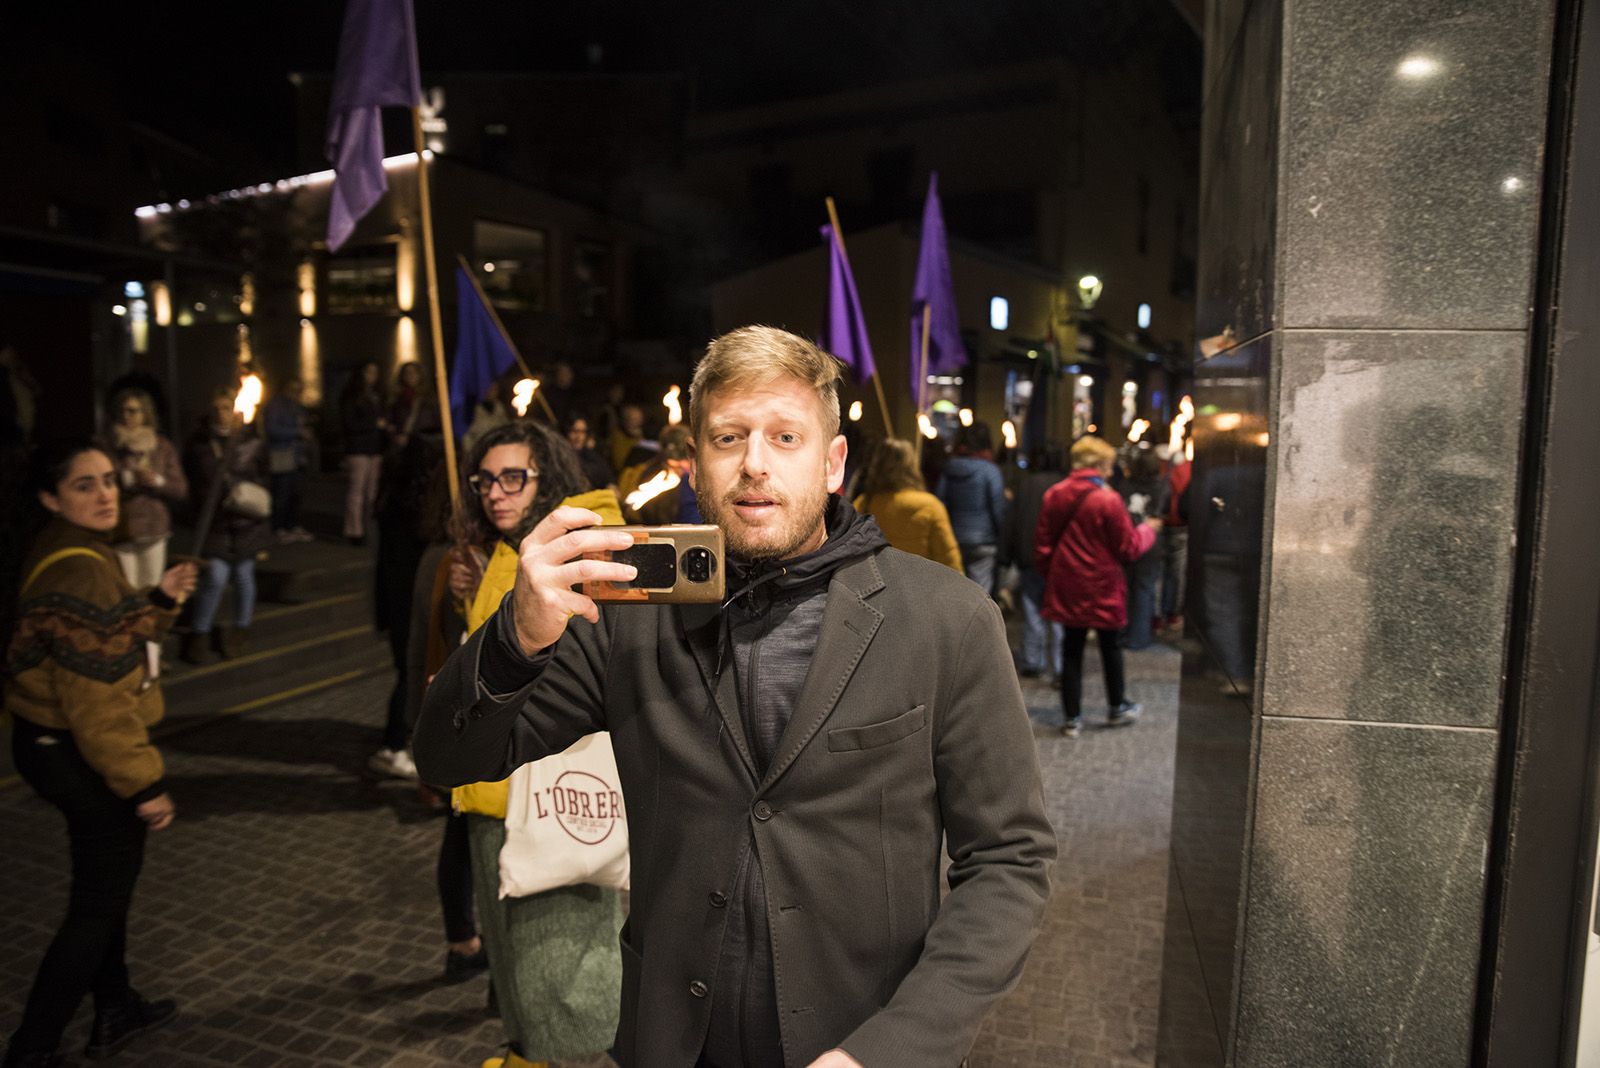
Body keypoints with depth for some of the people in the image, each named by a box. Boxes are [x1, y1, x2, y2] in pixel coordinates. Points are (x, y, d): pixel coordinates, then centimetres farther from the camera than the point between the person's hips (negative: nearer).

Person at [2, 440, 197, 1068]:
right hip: (79, 756, -10)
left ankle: (116, 1012, 41)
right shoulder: (78, 572, -26)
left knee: (104, 885, 24)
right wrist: (144, 783, -21)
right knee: (100, 903, 6)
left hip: (52, 743, 10)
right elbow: (97, 701, -26)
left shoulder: (68, 552, 6)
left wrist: (161, 600, 0)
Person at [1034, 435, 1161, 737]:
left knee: (1071, 650, 10)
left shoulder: (1054, 495, -2)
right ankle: (1117, 708, 31)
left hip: (1066, 588, 4)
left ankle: (1072, 717, 14)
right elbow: (1128, 548, -9)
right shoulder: (1108, 499, -16)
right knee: (1111, 647, 16)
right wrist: (1147, 530, 10)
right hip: (1102, 588, -3)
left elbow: (1042, 543, 4)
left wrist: (1050, 576, 17)